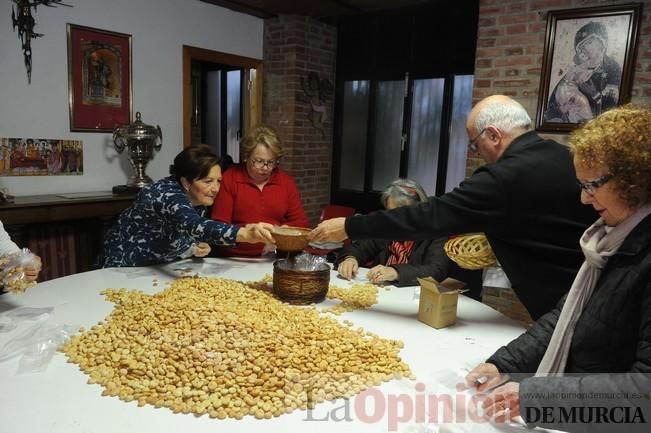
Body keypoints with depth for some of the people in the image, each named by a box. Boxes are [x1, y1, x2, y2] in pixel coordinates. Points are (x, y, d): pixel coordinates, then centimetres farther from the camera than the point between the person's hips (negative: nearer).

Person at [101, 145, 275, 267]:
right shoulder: (168, 195, -32)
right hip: (126, 268, -6)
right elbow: (195, 226, -52)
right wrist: (245, 234, -67)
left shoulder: (199, 200, -8)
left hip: (160, 269, 6)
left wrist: (196, 248, -15)